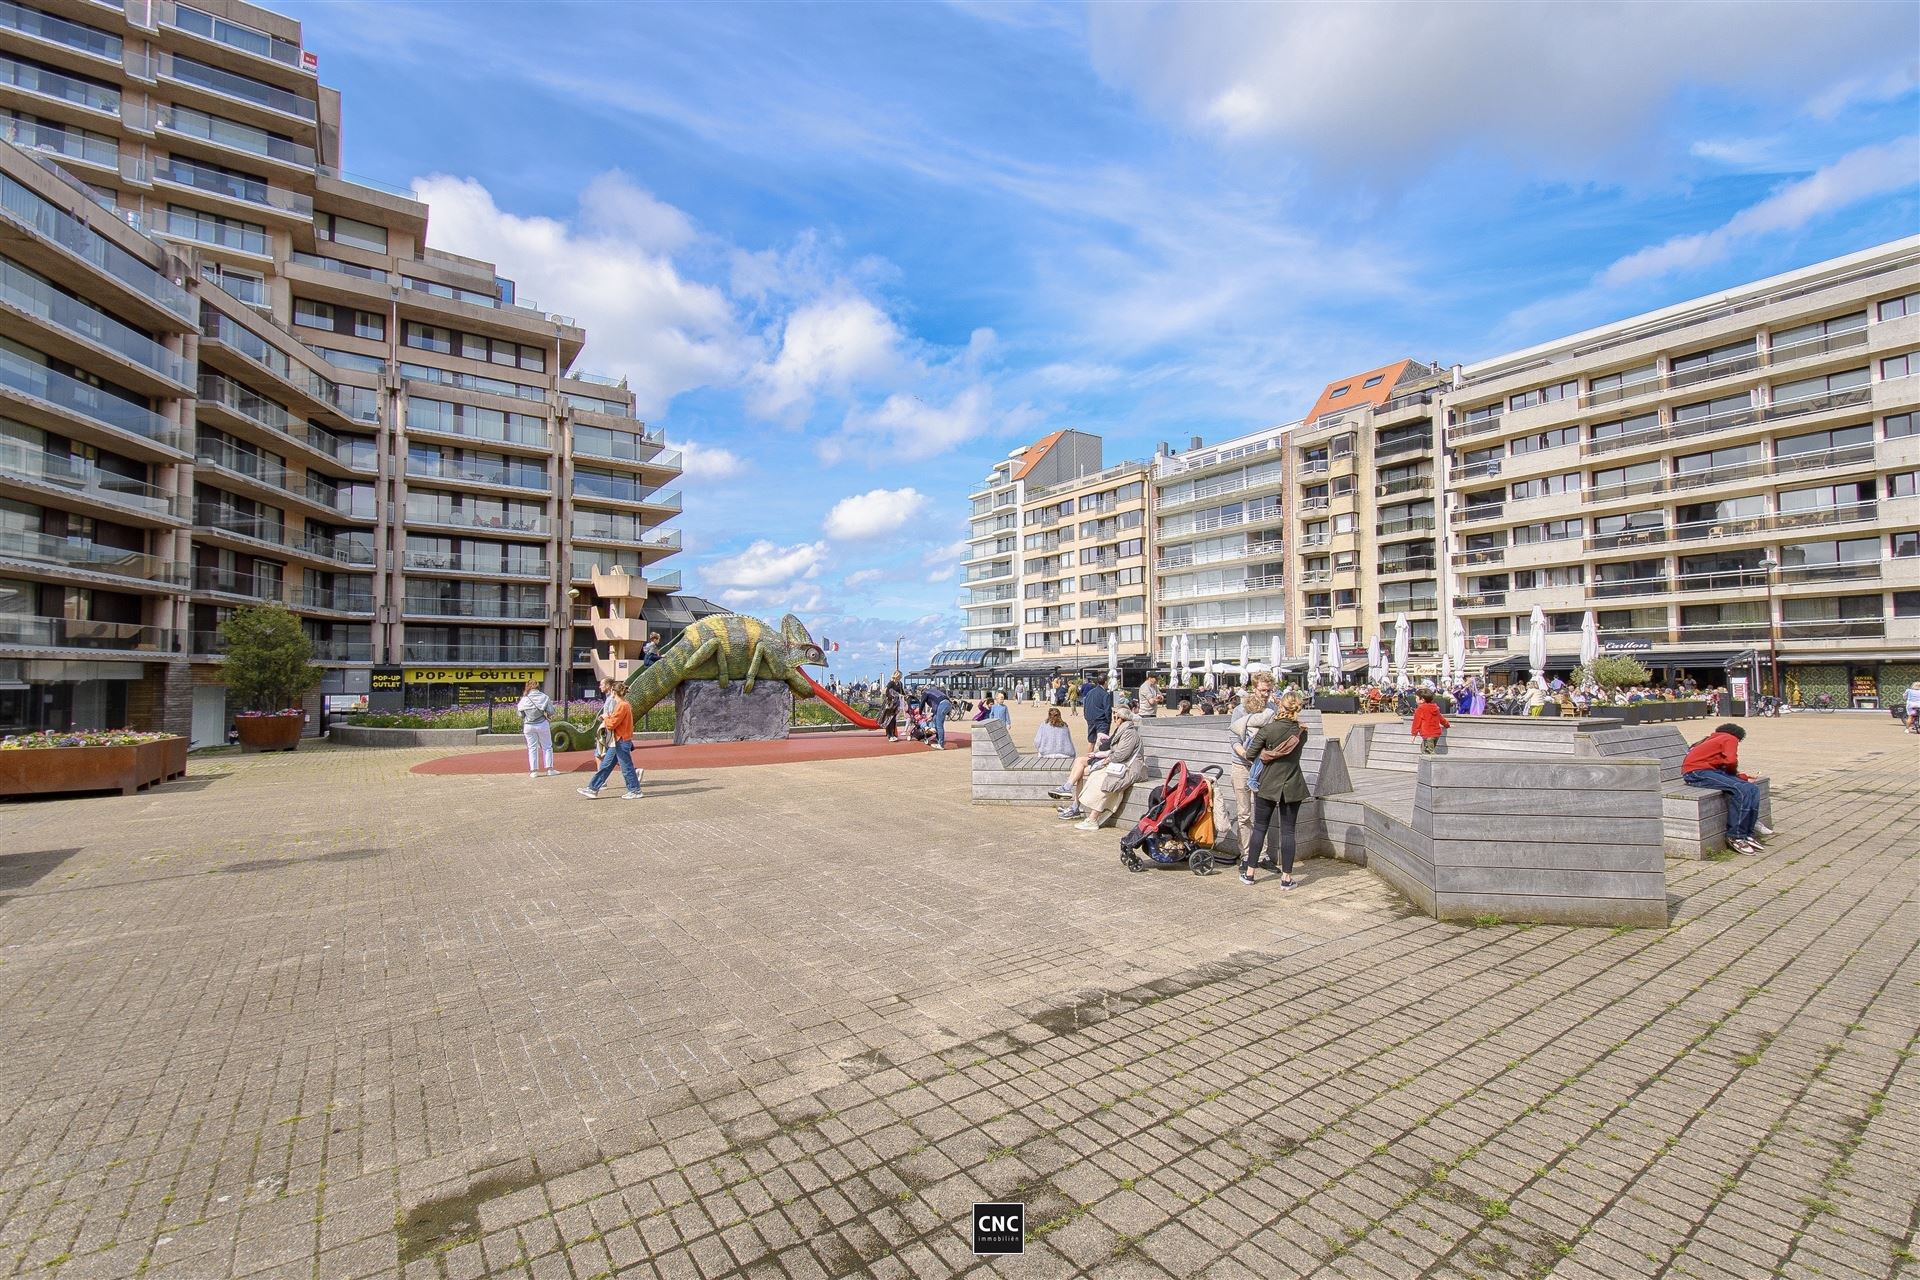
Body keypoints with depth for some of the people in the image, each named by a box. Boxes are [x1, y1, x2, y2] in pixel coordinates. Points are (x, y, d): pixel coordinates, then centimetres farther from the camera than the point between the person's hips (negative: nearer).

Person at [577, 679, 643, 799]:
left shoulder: (622, 705, -17)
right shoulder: (622, 704, 14)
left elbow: (611, 724, -19)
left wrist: (605, 717, -2)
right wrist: (606, 718, 2)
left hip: (621, 742, -10)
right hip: (617, 741, 10)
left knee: (626, 767, -1)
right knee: (605, 766, 12)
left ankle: (635, 791, 8)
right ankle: (593, 789, 17)